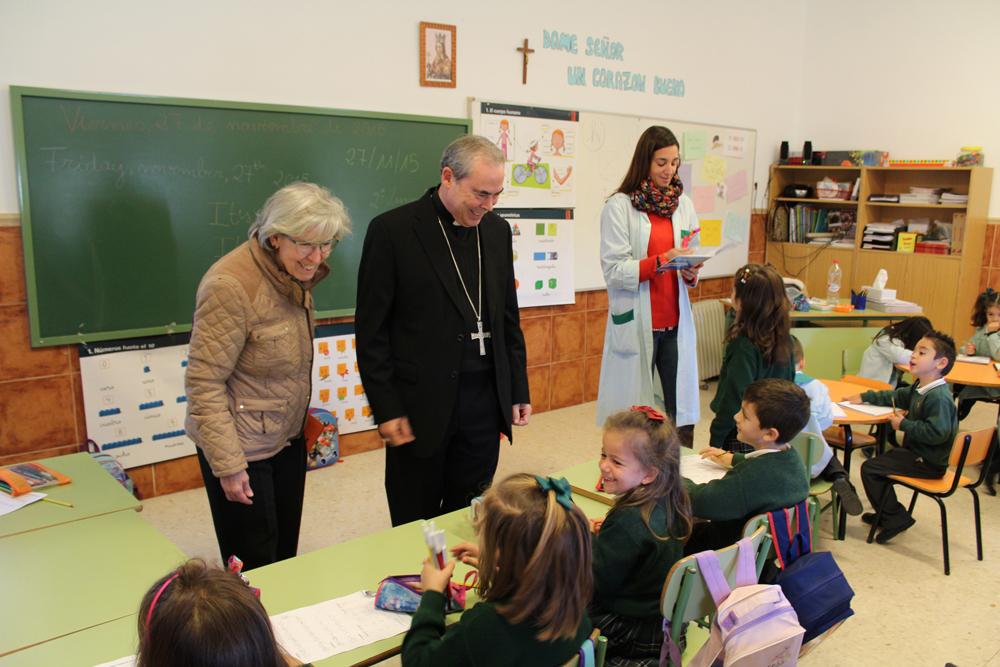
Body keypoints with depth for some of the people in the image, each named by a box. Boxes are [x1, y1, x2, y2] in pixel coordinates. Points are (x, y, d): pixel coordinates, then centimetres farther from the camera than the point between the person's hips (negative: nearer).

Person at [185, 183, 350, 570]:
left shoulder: (294, 274, 1)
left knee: (285, 552, 20)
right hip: (242, 447, -8)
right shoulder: (230, 286, -25)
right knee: (254, 566, 7)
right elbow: (204, 383, -23)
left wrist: (301, 413, 14)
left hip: (287, 437, 8)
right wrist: (228, 465, -21)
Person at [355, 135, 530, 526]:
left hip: (485, 402, 4)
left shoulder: (497, 230, 7)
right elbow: (371, 330, -7)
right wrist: (386, 410, -10)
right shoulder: (392, 231, -9)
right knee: (414, 527, 10)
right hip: (421, 406, -4)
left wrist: (518, 390, 12)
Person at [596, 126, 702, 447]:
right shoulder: (619, 205, -5)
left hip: (676, 321, 4)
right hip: (636, 323, -4)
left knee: (682, 410, 4)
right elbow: (614, 271, -10)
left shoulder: (684, 204, 11)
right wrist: (661, 261, -21)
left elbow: (690, 268, 15)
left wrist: (691, 272, -8)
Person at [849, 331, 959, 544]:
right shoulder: (919, 389, 7)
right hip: (916, 452, 11)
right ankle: (886, 514, 39)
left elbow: (938, 432, -34)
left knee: (870, 468, -12)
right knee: (884, 458, 27)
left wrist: (904, 425, -24)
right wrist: (865, 397, 18)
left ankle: (896, 517, 1)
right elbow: (895, 396, 23)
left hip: (928, 463, -11)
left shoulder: (939, 397, -26)